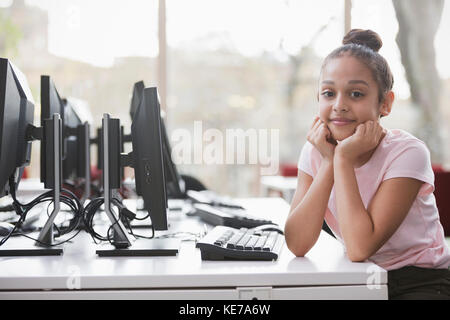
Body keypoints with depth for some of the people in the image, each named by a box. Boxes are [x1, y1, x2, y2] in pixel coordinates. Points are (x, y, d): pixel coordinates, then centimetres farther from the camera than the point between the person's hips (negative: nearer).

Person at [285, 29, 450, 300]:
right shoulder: (315, 151, -4)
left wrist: (344, 159, -23)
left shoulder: (408, 153, -17)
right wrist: (328, 162, -17)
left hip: (420, 284, -3)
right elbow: (298, 244, -15)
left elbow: (359, 248, -25)